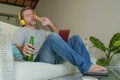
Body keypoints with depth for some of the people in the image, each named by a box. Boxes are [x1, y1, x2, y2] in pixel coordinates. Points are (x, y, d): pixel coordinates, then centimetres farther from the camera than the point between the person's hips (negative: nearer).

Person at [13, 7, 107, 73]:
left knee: (75, 38, -10)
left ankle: (89, 70, -30)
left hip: (55, 57, 7)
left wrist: (49, 23, 24)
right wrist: (22, 50, -27)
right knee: (52, 37, -34)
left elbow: (57, 32, 43)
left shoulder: (41, 31, 36)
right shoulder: (20, 31, 16)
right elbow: (15, 47, -1)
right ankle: (86, 66, -44)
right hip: (39, 58, -7)